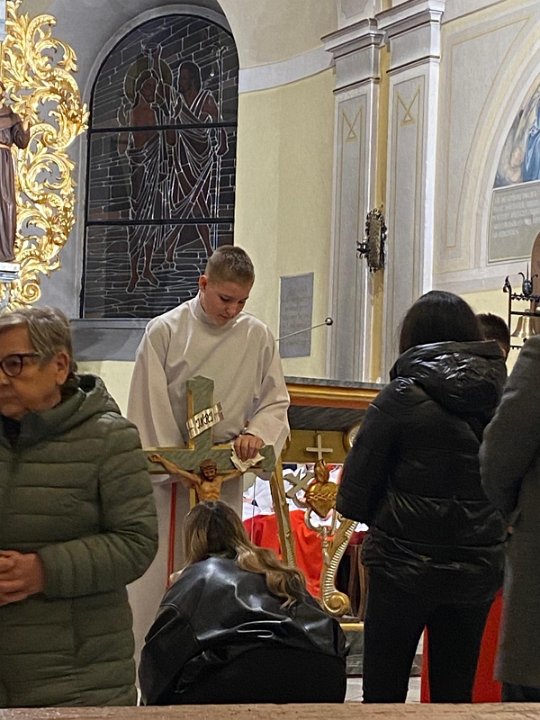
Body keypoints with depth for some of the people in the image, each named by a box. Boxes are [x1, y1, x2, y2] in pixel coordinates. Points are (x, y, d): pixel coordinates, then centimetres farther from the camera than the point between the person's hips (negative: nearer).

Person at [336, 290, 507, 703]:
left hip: (407, 564, -4)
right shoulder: (503, 396, 1)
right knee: (455, 692, 13)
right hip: (479, 566, 4)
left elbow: (357, 484, -7)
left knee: (383, 691, 7)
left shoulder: (402, 397, -11)